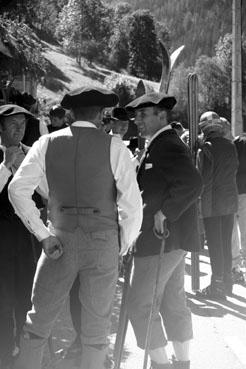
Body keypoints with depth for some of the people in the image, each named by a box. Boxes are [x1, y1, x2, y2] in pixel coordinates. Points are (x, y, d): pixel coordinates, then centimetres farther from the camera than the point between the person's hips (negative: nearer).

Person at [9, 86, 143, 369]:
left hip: (60, 241, 2)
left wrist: (43, 235, -4)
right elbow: (132, 203, -10)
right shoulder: (113, 146, -5)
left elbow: (17, 189, -6)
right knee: (96, 328, 11)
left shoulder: (47, 143, 1)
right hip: (103, 241, -1)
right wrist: (122, 246, 3)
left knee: (38, 320, 12)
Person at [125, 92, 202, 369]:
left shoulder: (166, 145, -16)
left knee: (140, 306, -6)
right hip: (174, 241, 11)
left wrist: (165, 212, -24)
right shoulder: (160, 145, 16)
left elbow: (192, 183, -29)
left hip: (161, 238, -11)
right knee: (173, 303, 16)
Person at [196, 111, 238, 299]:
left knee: (215, 245, 0)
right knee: (226, 243, 16)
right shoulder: (230, 145, 4)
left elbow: (204, 177, -16)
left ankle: (217, 286, 3)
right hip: (230, 200, 6)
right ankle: (227, 282, 24)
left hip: (212, 202, -6)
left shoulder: (207, 148, -15)